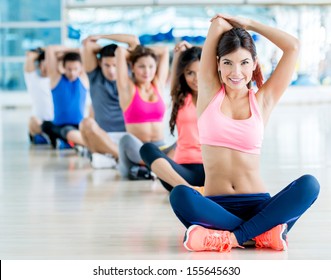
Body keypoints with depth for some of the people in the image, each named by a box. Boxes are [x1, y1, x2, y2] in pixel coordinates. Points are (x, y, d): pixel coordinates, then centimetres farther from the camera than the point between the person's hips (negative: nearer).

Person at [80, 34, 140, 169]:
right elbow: (87, 43, -3)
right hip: (103, 137, 0)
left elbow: (134, 40, 1)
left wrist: (102, 37, 6)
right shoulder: (95, 76, 7)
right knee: (87, 123, -34)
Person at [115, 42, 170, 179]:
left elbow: (164, 51, 19)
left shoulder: (158, 85, 13)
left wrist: (141, 51, 21)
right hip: (137, 149, -3)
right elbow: (120, 51, -2)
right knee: (127, 140, -37)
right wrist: (134, 54, 17)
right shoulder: (128, 88, 4)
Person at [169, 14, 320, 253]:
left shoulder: (263, 101, 10)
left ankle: (231, 238, -30)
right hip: (217, 206, -1)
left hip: (258, 205, 1)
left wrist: (248, 24, 14)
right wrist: (221, 25, 26)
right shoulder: (209, 93, 8)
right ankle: (262, 234, -26)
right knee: (180, 195, -35)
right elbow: (218, 24, 5)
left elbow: (293, 47, 6)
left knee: (309, 184, -28)